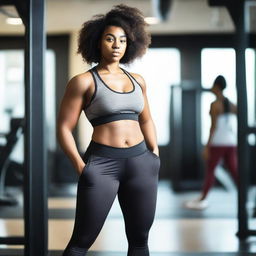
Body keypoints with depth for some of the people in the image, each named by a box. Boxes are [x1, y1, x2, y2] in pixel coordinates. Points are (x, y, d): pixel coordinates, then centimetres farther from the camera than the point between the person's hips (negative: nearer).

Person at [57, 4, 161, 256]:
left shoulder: (137, 80, 12)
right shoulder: (84, 81, -4)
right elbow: (64, 128, -5)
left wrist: (155, 154, 13)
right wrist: (81, 166, -12)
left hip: (140, 162, 5)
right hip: (101, 164, -5)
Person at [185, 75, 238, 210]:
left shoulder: (215, 104, -11)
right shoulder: (231, 104, 10)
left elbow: (214, 126, -16)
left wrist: (207, 146, -14)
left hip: (217, 143, -6)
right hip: (230, 143, 6)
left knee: (209, 170, 3)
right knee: (234, 171, 6)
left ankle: (202, 200, 8)